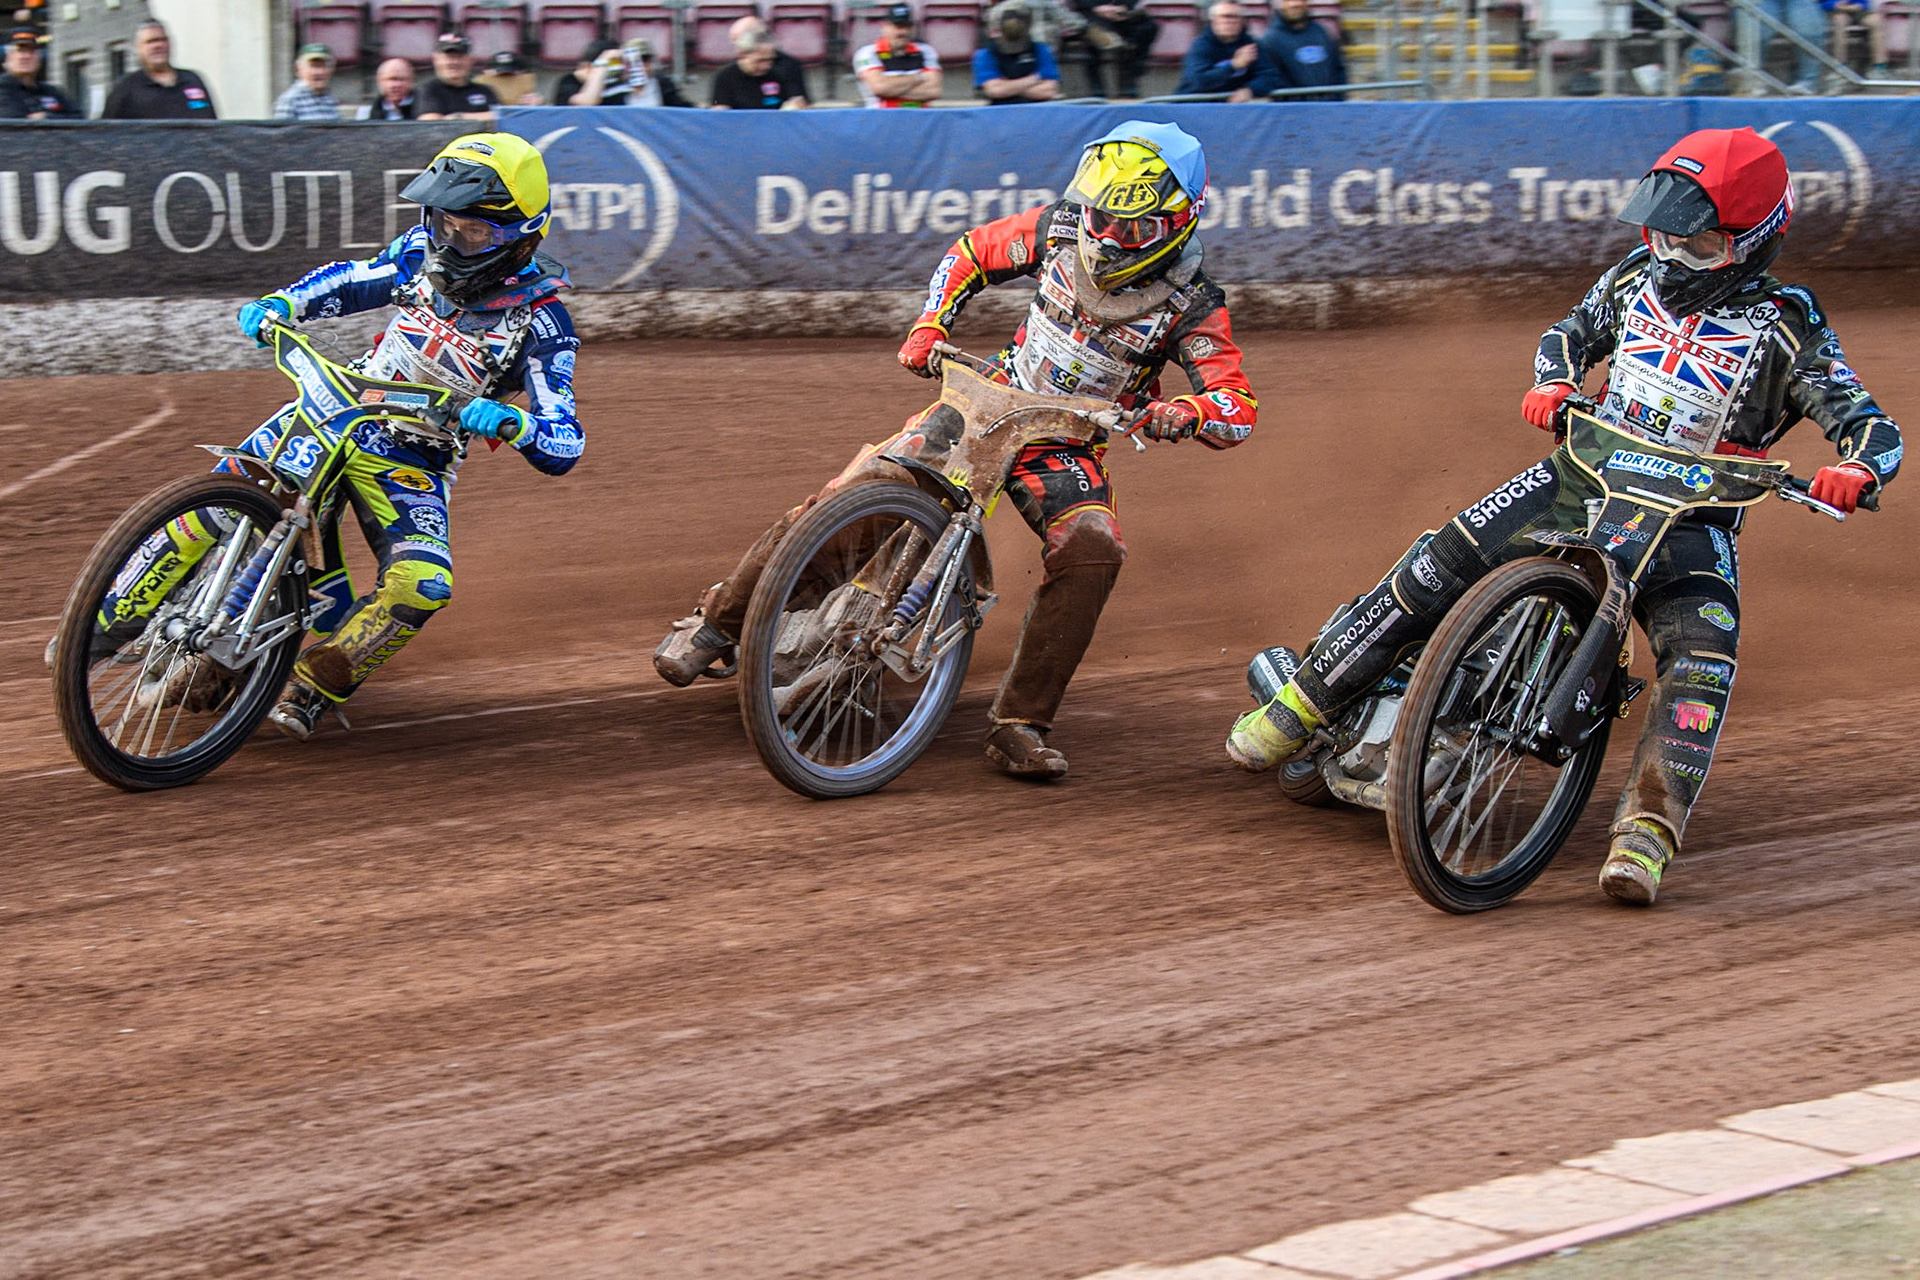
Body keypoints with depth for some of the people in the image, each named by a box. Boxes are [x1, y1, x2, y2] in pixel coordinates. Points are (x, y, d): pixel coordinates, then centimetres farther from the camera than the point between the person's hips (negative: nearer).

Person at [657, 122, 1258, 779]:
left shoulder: (1191, 306, -13)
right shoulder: (1059, 231, -6)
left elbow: (1238, 409, -16)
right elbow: (972, 252, 11)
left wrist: (1183, 414, -38)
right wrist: (928, 327, -4)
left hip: (1067, 445, -1)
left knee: (1092, 549, -31)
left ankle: (1019, 724, -24)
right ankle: (717, 621, 0)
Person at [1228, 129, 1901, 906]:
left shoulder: (1787, 329, -8)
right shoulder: (1639, 278, 5)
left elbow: (1873, 427, -12)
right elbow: (1571, 334, 20)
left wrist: (1856, 471, -36)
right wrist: (1552, 382, -3)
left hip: (1691, 515, -3)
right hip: (1586, 473, 3)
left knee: (1701, 660, -29)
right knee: (1440, 567, -11)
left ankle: (1648, 828, -34)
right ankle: (1304, 704, 0)